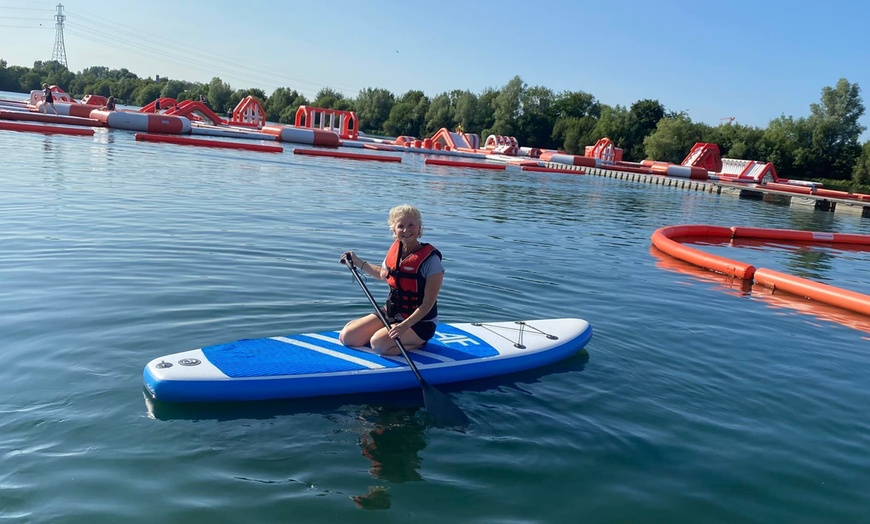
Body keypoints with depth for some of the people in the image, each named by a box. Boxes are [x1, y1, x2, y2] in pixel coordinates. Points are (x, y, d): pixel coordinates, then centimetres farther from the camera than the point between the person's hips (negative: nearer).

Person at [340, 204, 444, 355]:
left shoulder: (430, 259, -20)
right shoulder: (394, 250, -1)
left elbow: (428, 303, -21)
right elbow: (383, 274, 23)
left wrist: (405, 325, -30)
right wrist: (357, 262, 16)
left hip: (419, 322, -7)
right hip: (391, 313, 7)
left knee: (378, 343, -29)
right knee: (346, 336, -3)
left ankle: (418, 343, -2)